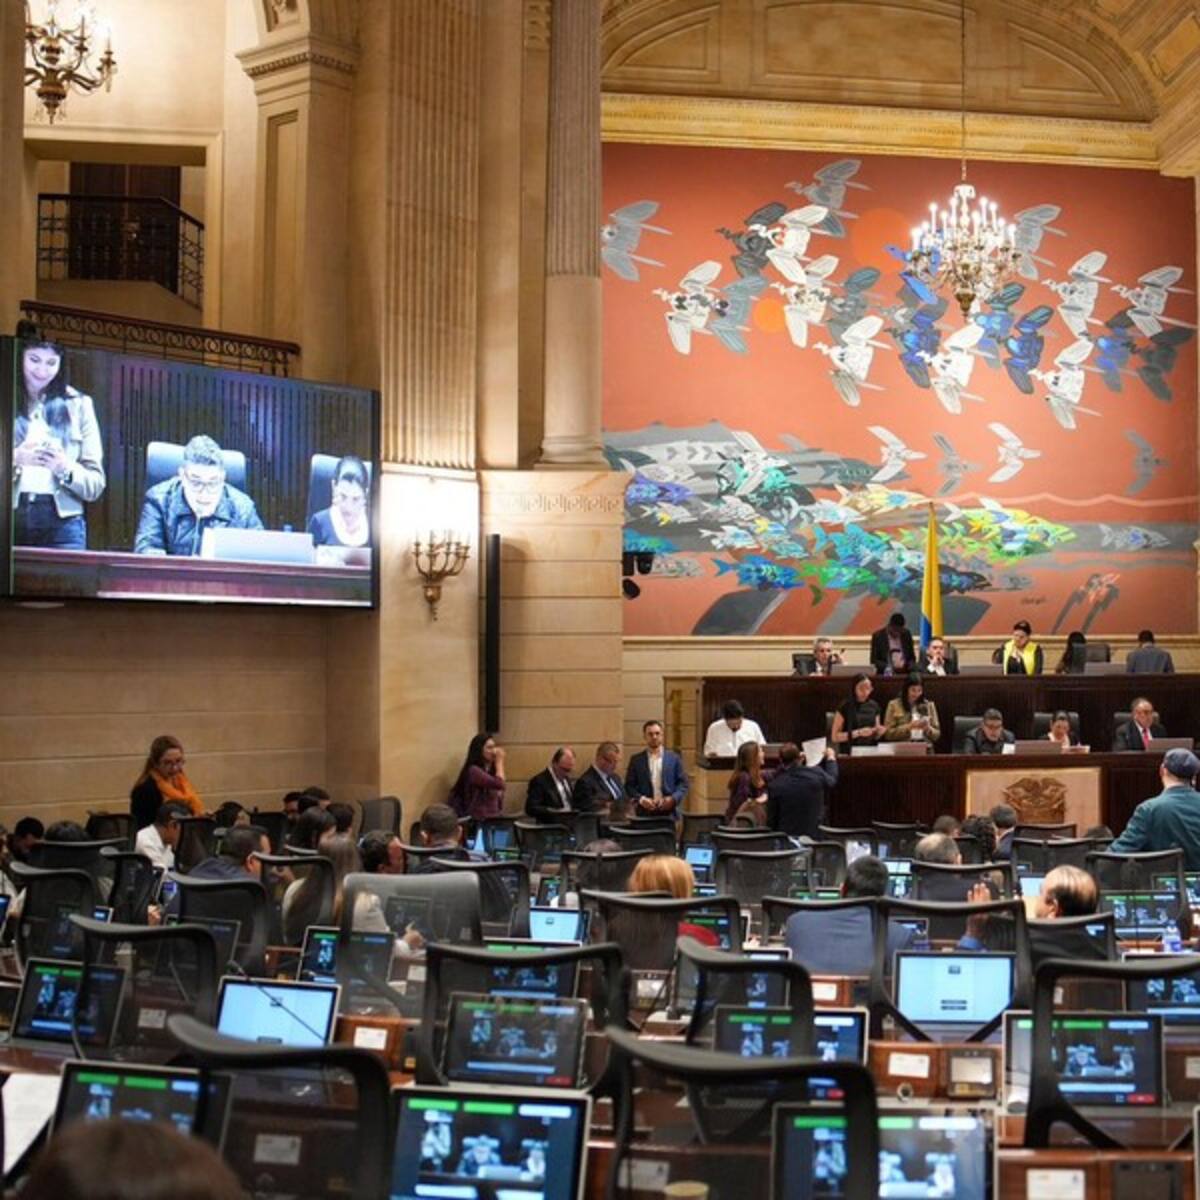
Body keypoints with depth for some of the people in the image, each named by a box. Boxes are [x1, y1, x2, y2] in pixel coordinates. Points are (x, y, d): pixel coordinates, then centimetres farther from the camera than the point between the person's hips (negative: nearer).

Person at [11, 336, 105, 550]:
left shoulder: (78, 405, 11)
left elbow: (96, 485, 7)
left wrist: (66, 470, -10)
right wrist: (15, 459, -14)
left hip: (61, 524, 0)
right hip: (10, 518, 0)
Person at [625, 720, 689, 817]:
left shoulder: (674, 758, 9)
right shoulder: (636, 760, 8)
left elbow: (683, 783, 7)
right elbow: (629, 785, 6)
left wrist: (673, 799, -10)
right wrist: (641, 799, -11)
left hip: (669, 812, 0)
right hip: (645, 812, 0)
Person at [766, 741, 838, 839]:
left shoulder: (774, 786, -15)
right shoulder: (817, 774, -11)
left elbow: (771, 820, -4)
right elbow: (832, 781, 16)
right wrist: (831, 758, 32)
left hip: (786, 837, -2)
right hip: (815, 834, 2)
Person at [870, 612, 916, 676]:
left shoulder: (906, 634, 8)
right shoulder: (878, 636, -1)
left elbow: (912, 657, 14)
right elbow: (874, 660, -1)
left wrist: (907, 666, -6)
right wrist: (890, 668, -14)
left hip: (904, 674, 3)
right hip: (887, 675, -3)